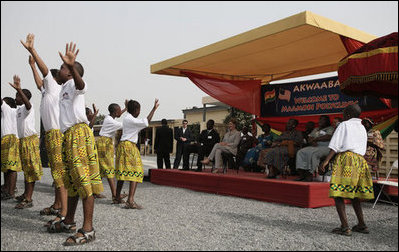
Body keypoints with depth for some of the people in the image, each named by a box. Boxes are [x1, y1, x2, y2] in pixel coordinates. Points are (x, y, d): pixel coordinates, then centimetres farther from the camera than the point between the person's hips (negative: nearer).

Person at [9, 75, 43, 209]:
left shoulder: (27, 107, -11)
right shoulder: (19, 109, 19)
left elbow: (27, 102, -37)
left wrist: (19, 89, -51)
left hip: (30, 139, -10)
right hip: (22, 140, 10)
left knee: (30, 168, -9)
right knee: (25, 168, 16)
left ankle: (28, 199, -10)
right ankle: (26, 194, 27)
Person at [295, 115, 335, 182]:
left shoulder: (330, 128, 7)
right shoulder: (316, 129, 28)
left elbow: (328, 137, -12)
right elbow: (309, 138, 17)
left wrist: (315, 139, -6)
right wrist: (312, 142, -8)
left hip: (326, 147, -7)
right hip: (315, 146, 7)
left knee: (313, 153, -36)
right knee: (300, 152, -16)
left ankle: (310, 175, -36)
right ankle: (301, 174, -25)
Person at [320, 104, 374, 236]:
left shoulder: (344, 125, 3)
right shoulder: (362, 128, 22)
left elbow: (335, 146, -8)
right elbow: (363, 148, 19)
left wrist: (326, 161, -12)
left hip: (346, 157, -8)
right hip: (360, 160, 8)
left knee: (338, 193, -9)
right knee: (354, 194, 17)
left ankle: (345, 227, -16)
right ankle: (362, 225, 20)